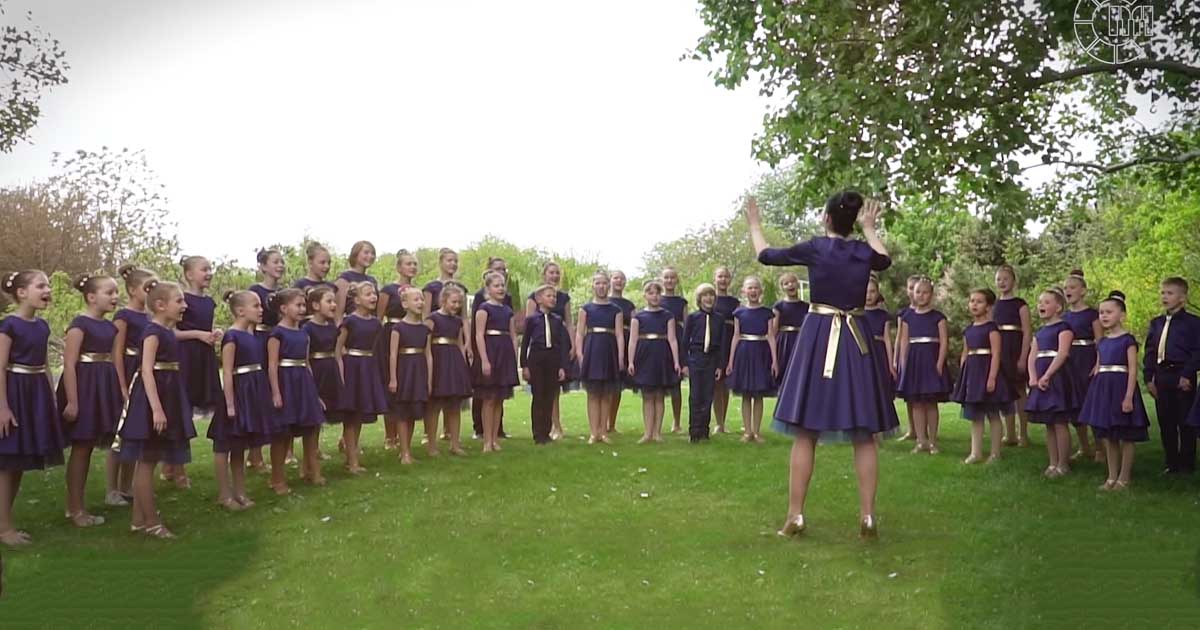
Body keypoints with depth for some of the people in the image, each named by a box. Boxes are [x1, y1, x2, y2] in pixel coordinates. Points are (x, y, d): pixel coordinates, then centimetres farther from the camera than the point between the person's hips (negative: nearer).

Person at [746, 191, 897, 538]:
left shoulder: (815, 248, -6)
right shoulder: (864, 252, 4)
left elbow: (766, 255, 8)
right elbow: (884, 260, 30)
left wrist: (755, 225, 25)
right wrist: (870, 228, 42)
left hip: (818, 338, -2)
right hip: (855, 340, 3)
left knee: (805, 432, 1)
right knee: (863, 434, 5)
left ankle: (795, 515, 1)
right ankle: (867, 516, 3)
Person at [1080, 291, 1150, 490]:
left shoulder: (1127, 340, -7)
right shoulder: (1101, 342, 12)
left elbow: (1133, 369, -11)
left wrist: (1128, 396, -17)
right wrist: (1095, 392, 12)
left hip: (1121, 388, -7)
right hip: (1103, 389, 7)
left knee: (1125, 437, 2)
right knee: (1107, 437, 11)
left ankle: (1124, 478, 9)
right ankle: (1112, 477, 19)